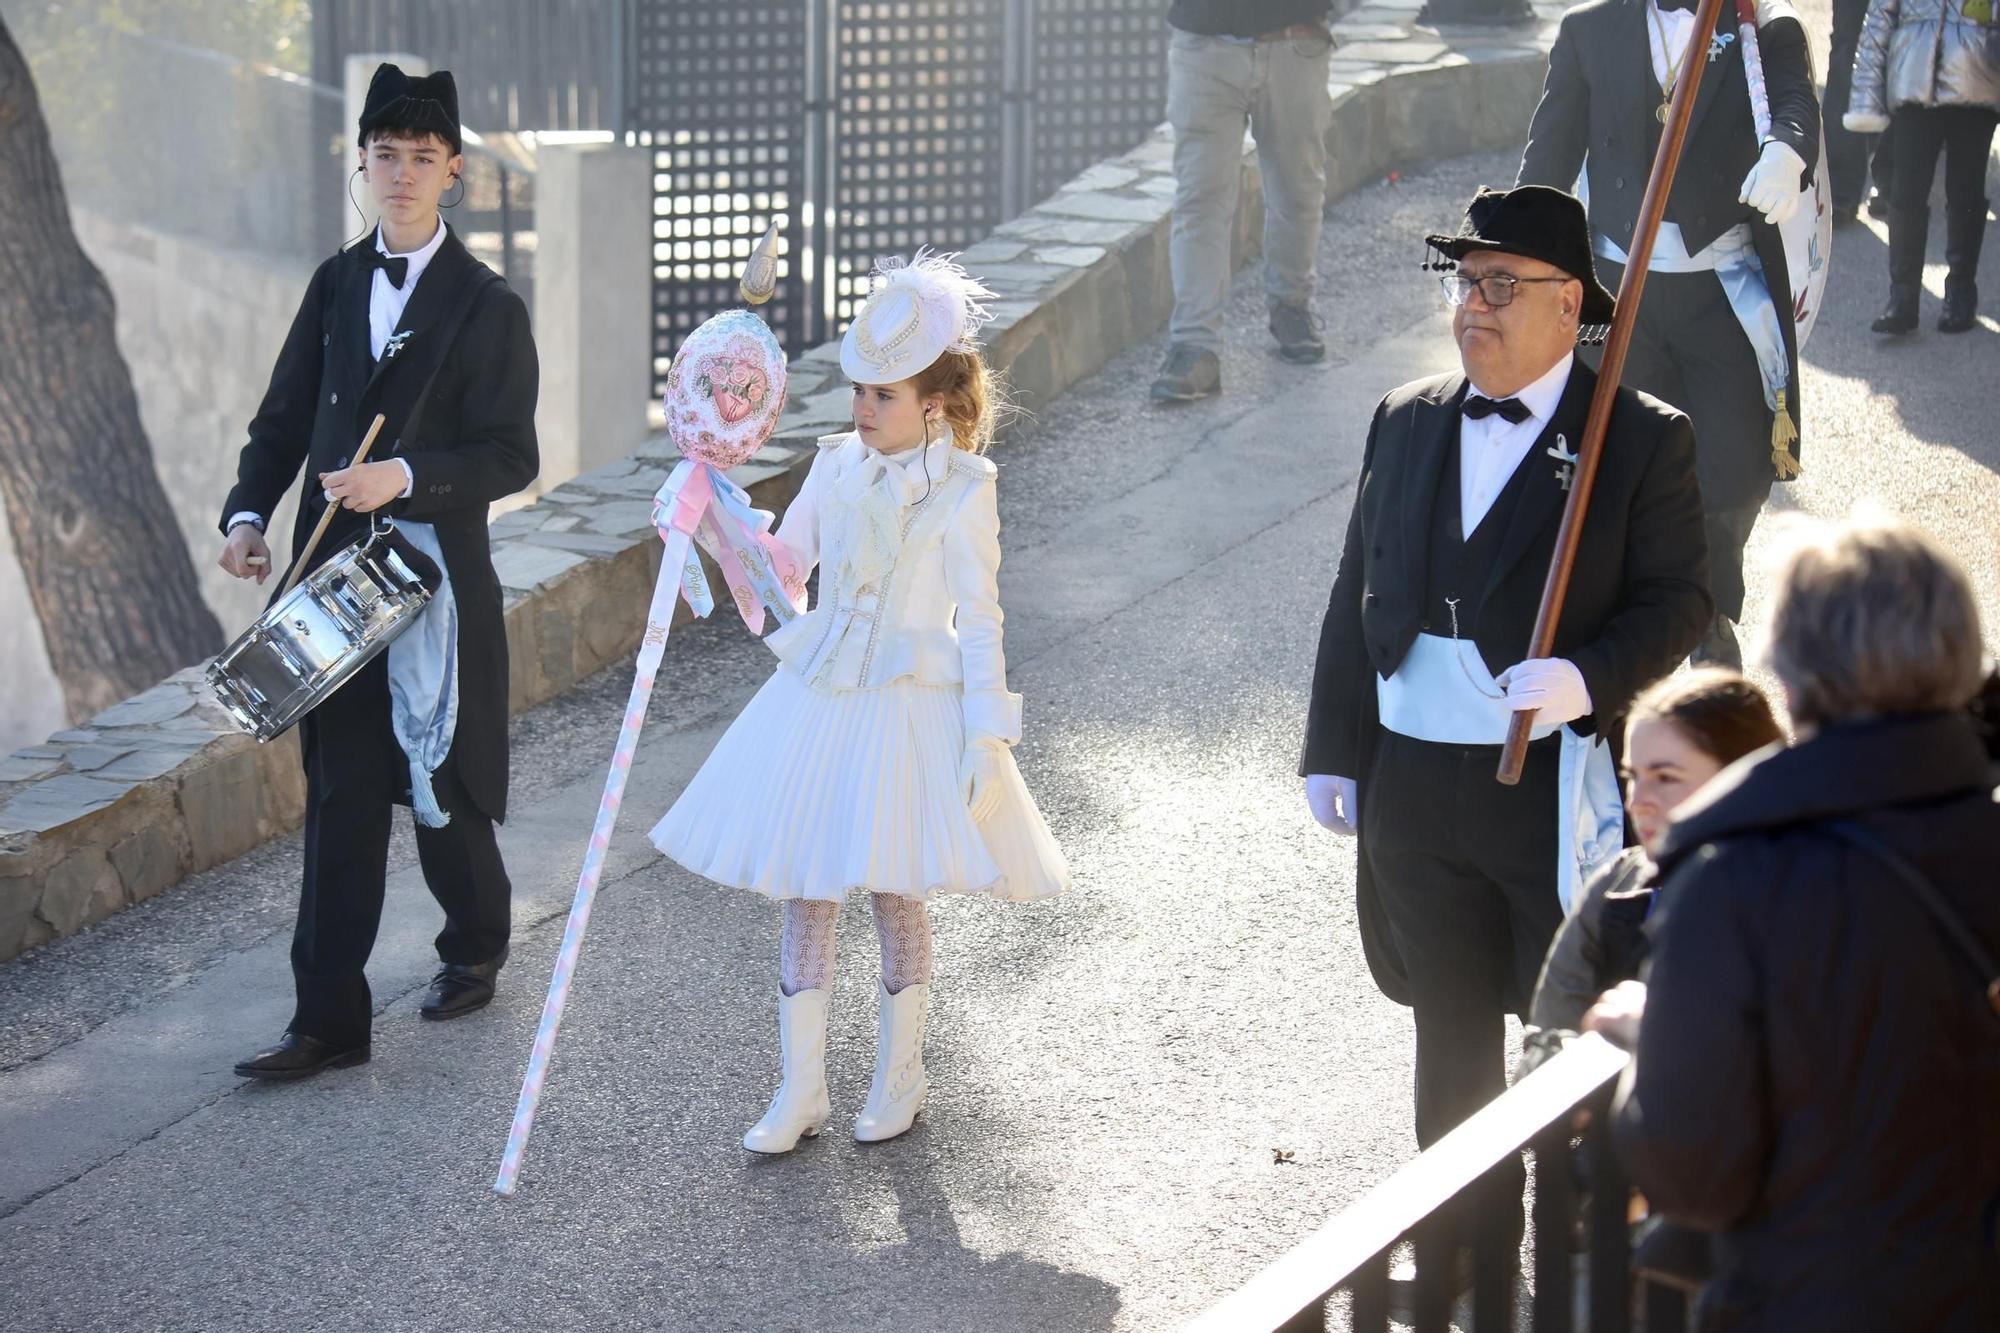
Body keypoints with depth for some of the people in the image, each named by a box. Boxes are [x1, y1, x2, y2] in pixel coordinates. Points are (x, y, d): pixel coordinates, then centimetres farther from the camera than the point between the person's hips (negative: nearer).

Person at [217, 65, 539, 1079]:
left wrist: (405, 478, -24)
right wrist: (248, 513, -4)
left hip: (436, 582, -4)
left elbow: (510, 458, -10)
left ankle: (476, 947, 35)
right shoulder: (337, 284, 10)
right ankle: (328, 1020, 4)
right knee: (340, 796, 3)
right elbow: (285, 418, 12)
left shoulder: (487, 308, -6)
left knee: (444, 790, 8)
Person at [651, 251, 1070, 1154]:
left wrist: (986, 734, -11)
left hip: (910, 706, -5)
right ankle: (801, 1088, 14)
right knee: (806, 892, 5)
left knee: (895, 890, 5)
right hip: (819, 698, 5)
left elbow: (978, 623, -8)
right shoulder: (837, 465, 5)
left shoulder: (962, 492, -9)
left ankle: (899, 1075, 24)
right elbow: (786, 565, 10)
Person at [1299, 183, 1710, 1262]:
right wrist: (1334, 752, 9)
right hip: (1414, 783, 5)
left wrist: (1590, 678, -26)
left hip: (1563, 789, -5)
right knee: (1451, 1033, 16)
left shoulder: (1640, 442, -7)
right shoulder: (1407, 423, 8)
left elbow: (1678, 599, -8)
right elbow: (1358, 594, 11)